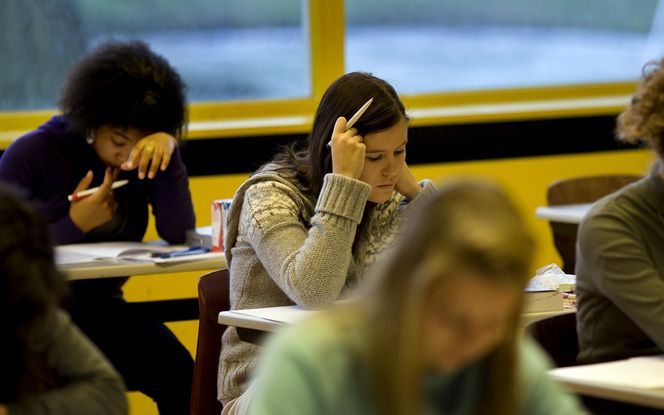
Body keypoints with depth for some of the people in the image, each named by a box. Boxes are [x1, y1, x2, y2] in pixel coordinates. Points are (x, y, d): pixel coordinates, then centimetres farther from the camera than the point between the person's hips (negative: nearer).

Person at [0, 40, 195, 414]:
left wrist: (169, 154, -20)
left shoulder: (143, 161, 3)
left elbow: (179, 235, -11)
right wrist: (74, 226, -17)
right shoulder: (31, 155, -5)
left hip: (99, 309, 3)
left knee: (180, 376, -26)